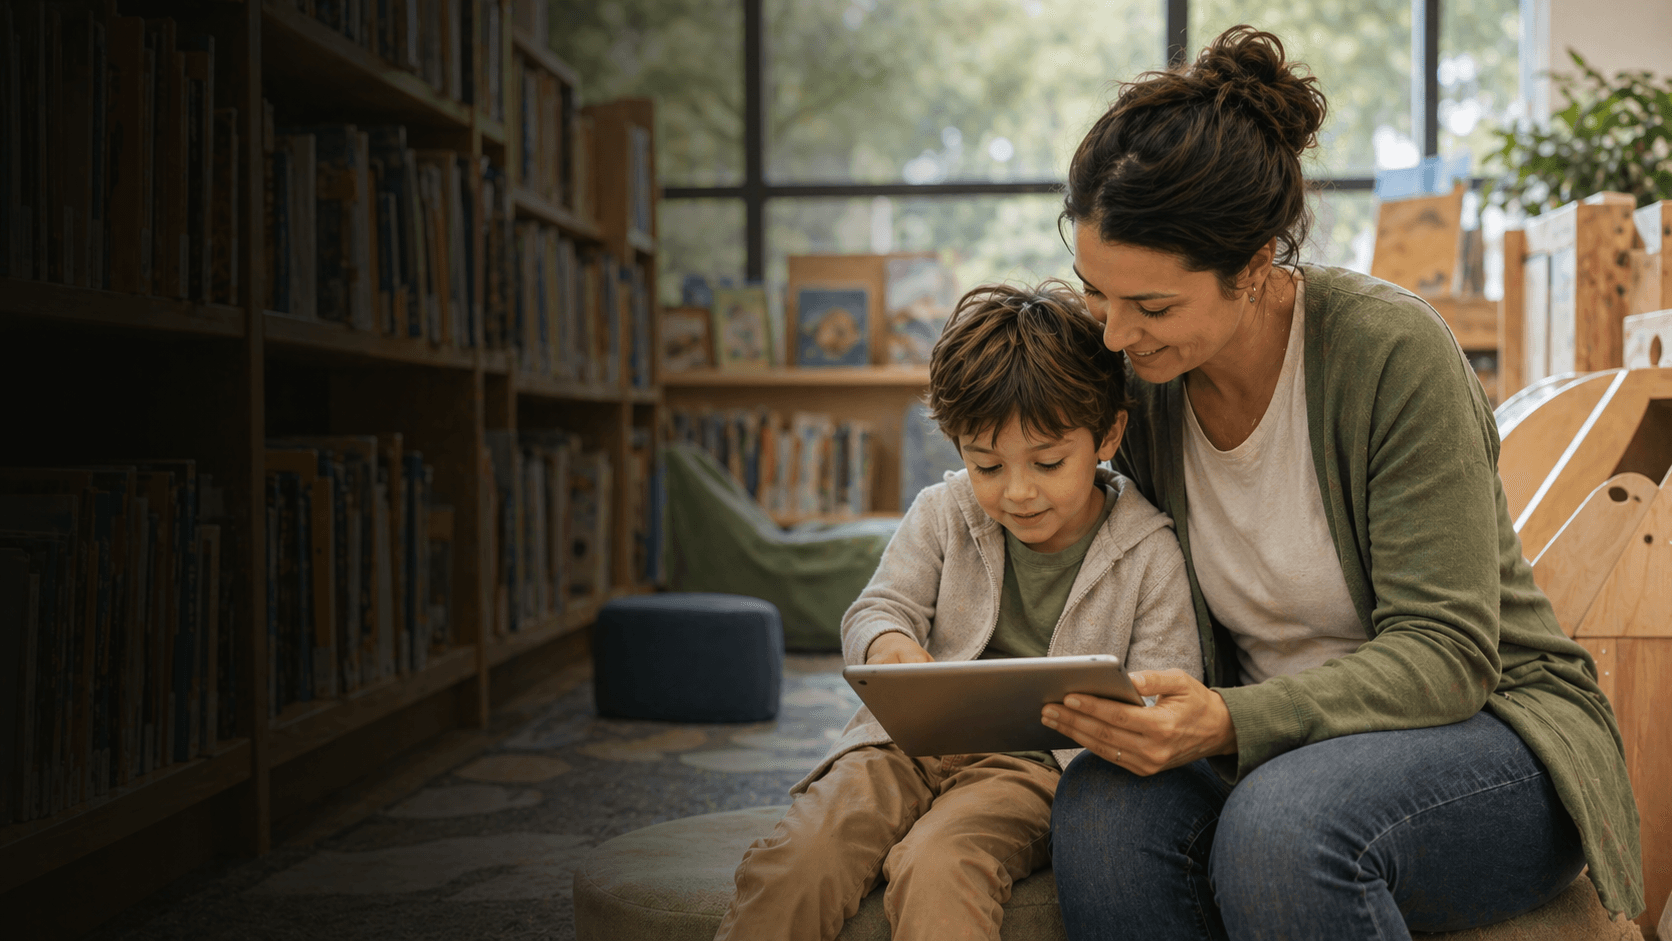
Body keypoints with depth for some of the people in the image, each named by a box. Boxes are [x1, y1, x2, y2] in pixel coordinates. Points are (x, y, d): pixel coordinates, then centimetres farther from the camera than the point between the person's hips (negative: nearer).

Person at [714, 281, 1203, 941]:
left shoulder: (1147, 549, 0)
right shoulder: (941, 514, 8)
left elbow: (1167, 683, 1)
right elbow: (880, 607, 8)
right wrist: (885, 642, -19)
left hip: (1036, 761, -2)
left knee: (936, 867, -35)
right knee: (795, 861, -24)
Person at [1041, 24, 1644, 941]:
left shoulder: (1391, 351, -19)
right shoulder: (1137, 376, -4)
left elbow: (1446, 652, -21)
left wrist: (1233, 723, -34)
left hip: (1488, 732, -3)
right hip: (1276, 744, 4)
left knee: (1284, 822, -37)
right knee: (1103, 806, -29)